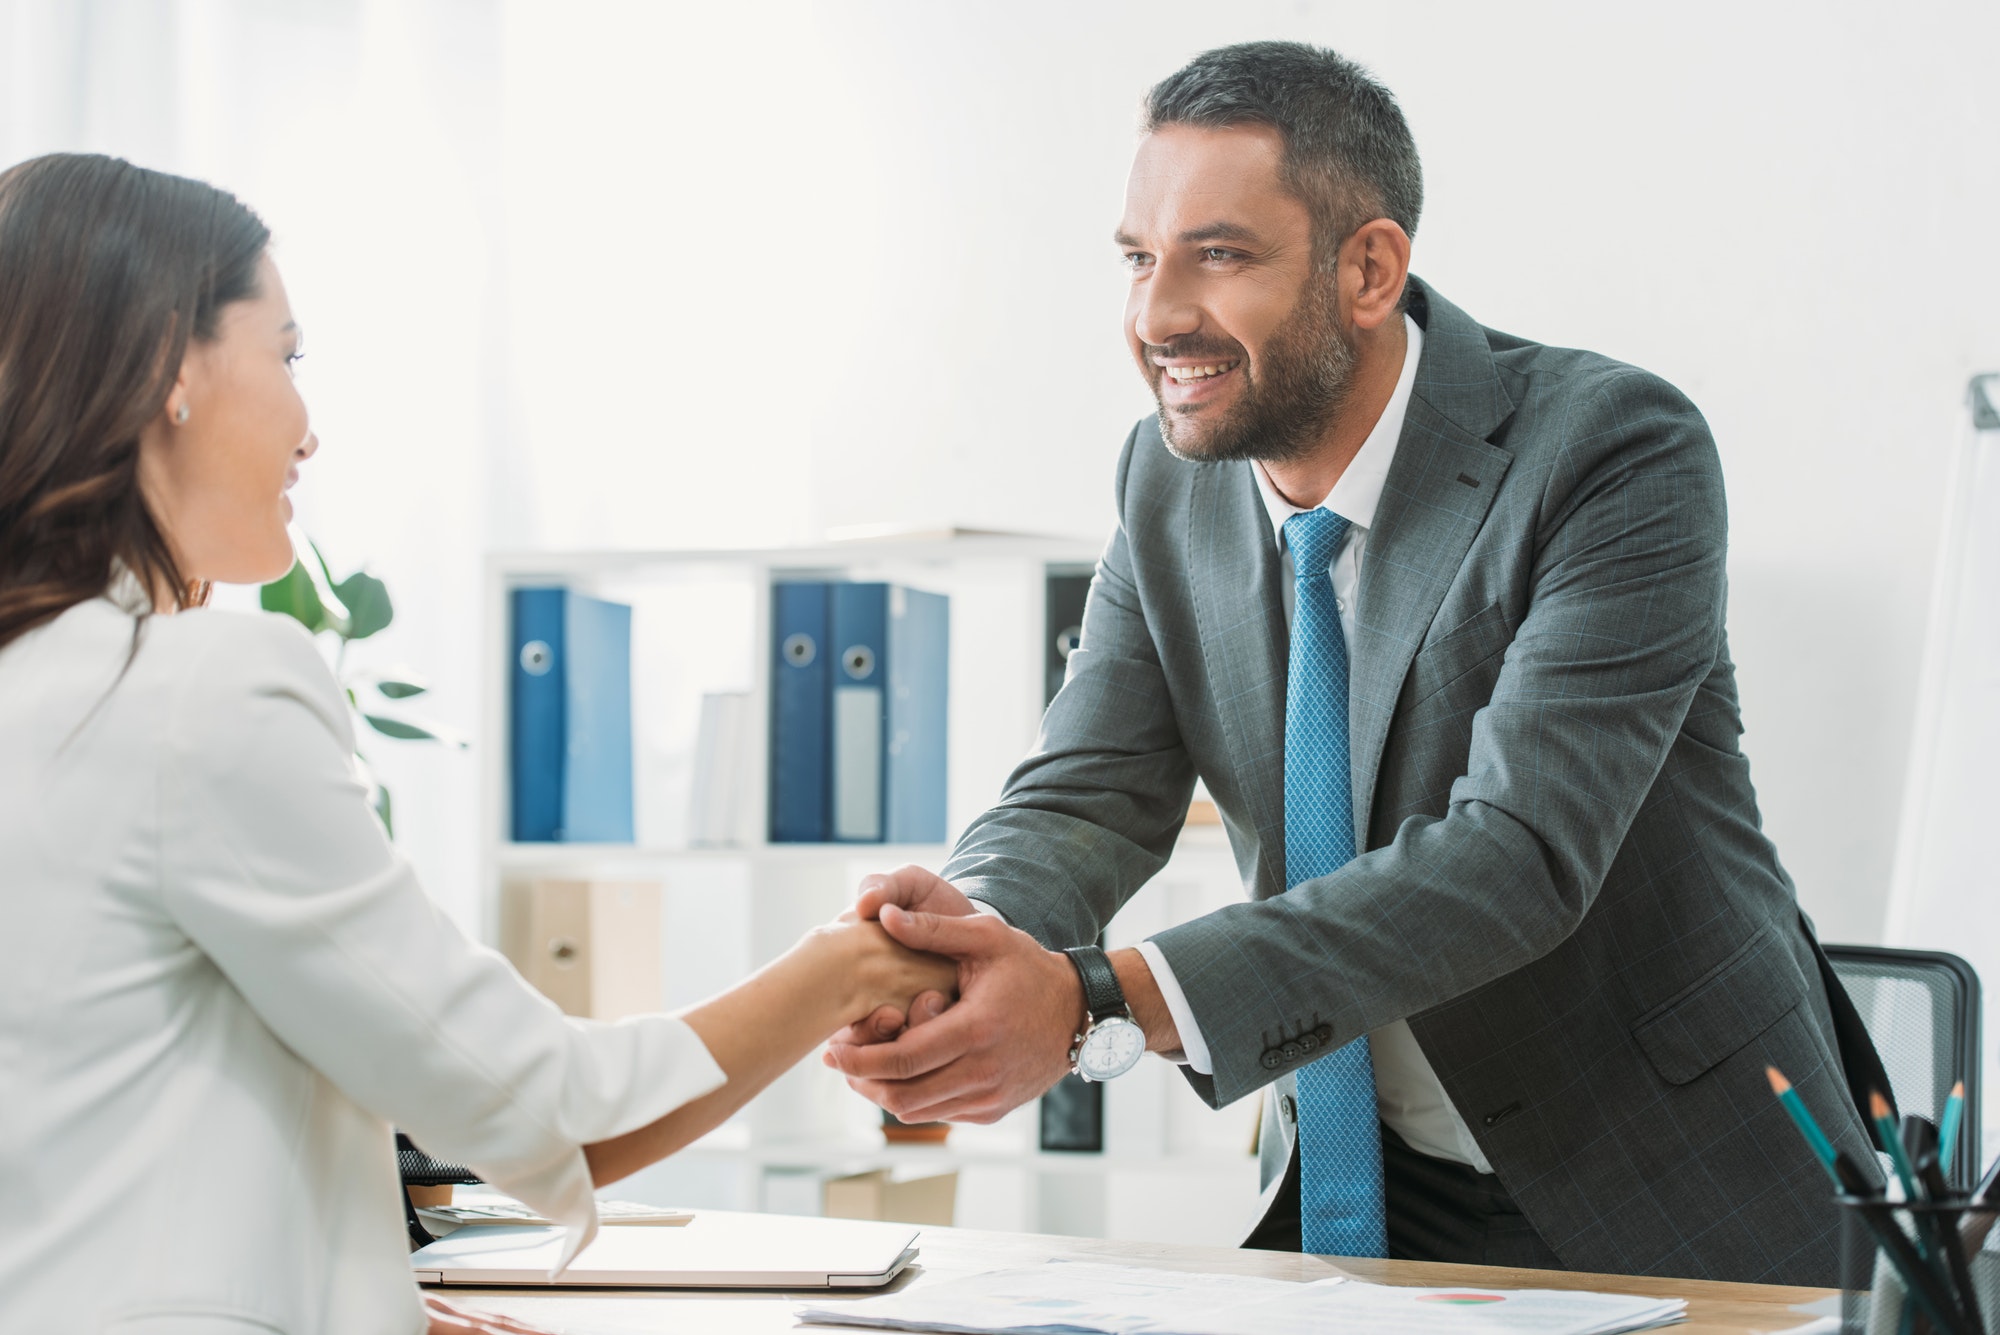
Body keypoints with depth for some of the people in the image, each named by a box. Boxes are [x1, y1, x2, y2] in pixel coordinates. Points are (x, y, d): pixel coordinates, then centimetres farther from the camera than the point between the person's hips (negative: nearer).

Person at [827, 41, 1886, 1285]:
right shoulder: (1170, 482, -2)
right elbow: (1088, 794, -7)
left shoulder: (1616, 454, -21)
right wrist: (971, 926, -33)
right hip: (1358, 1186, 5)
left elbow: (1518, 853, -30)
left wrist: (1101, 1001, -40)